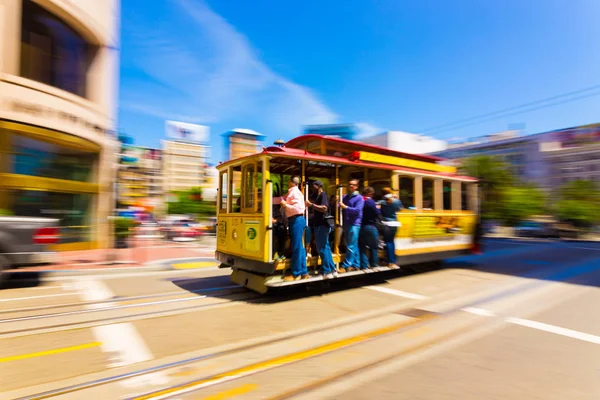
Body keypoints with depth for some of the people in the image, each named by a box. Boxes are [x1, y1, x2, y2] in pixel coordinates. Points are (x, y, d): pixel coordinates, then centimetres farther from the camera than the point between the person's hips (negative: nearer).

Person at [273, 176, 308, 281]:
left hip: (296, 220, -10)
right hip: (295, 220, 10)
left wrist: (285, 205, -13)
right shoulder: (290, 193, 18)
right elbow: (280, 199, 21)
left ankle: (296, 274, 2)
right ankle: (303, 272, 18)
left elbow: (298, 208, -22)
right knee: (299, 247, 12)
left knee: (296, 247, -5)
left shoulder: (295, 193, -12)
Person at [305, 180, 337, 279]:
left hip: (322, 225, -10)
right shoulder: (317, 196, 20)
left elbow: (324, 208, -25)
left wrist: (311, 205, -22)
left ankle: (327, 272, 0)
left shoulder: (323, 195, -10)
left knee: (321, 249, -6)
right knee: (325, 248, 12)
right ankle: (332, 270, 18)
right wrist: (310, 205, 8)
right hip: (319, 225, 10)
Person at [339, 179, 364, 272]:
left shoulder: (359, 198, -4)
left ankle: (345, 266, -5)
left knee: (351, 246, -7)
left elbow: (357, 211, -16)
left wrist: (345, 207, -21)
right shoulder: (345, 197, 15)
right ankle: (356, 265, 19)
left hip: (354, 224, -7)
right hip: (346, 224, 7)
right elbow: (340, 208, 11)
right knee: (353, 246, 12)